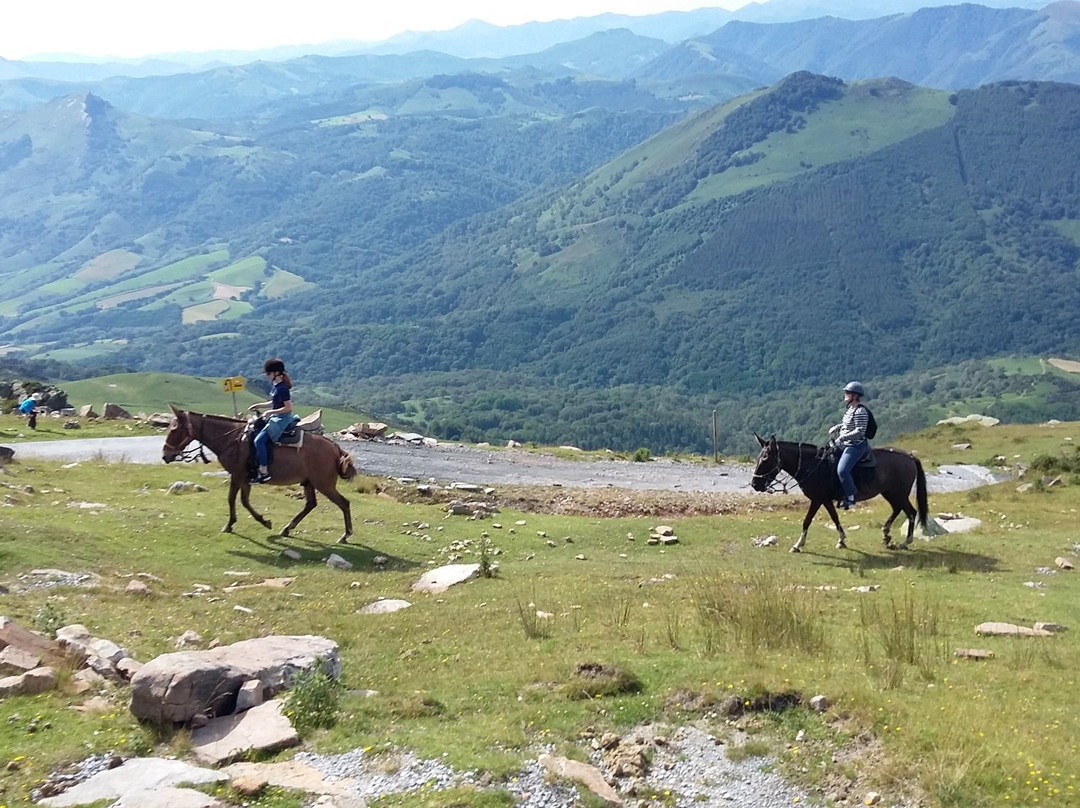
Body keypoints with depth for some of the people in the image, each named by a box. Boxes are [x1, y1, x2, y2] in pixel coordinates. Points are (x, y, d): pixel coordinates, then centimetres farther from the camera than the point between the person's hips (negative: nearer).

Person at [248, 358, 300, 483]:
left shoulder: (282, 388, -19)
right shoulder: (274, 385, 11)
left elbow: (288, 407, -22)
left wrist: (272, 412, -18)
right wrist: (258, 406, 12)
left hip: (282, 419, -11)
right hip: (276, 418, 11)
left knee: (259, 440, -19)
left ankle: (264, 472, -18)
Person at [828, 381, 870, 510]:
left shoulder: (860, 411, -18)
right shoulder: (850, 409, 11)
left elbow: (859, 431, -23)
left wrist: (842, 437, -25)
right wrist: (836, 427, 11)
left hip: (856, 446, -11)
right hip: (846, 445, 11)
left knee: (842, 470, -25)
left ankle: (851, 497, -12)